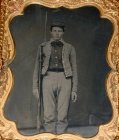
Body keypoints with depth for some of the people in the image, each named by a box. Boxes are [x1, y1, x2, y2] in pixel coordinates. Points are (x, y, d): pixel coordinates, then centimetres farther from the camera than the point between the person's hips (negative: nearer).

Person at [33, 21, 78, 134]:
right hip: (48, 79, 0)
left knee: (62, 115, -3)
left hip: (64, 80, 0)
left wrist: (74, 90, 6)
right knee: (49, 115, -5)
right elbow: (37, 67, 14)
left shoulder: (69, 48, 13)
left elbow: (74, 69, 12)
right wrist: (35, 87, 6)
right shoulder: (43, 47, 14)